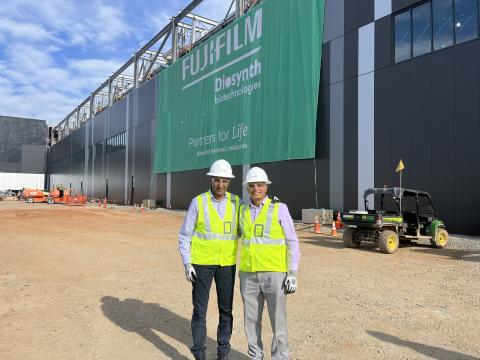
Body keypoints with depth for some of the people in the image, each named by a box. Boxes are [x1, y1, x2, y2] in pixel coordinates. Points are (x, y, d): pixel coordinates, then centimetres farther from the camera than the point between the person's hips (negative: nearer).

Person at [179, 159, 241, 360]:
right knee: (200, 310, 4)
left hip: (227, 264, 2)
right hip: (201, 263, -2)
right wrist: (187, 264, -10)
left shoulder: (236, 202, -2)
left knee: (226, 309, 11)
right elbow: (185, 236, -4)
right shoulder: (198, 202, -8)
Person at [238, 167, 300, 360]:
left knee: (278, 320, 2)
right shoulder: (243, 210, 5)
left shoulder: (279, 209, -7)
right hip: (249, 275, 4)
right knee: (251, 319, 11)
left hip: (275, 274, -4)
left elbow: (292, 243, -5)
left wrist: (293, 274, -10)